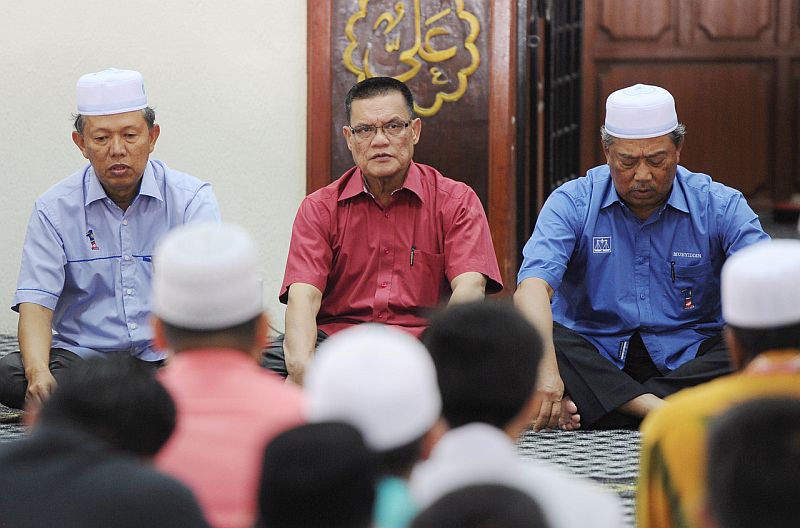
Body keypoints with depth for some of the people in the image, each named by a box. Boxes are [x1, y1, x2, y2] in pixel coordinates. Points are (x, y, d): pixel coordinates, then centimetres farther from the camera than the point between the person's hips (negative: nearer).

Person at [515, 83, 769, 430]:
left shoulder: (720, 205, -1)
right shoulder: (572, 203, -4)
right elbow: (533, 287, -18)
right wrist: (546, 369, -36)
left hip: (686, 359, 1)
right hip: (593, 358, -1)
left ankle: (586, 406, -31)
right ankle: (656, 410, -35)